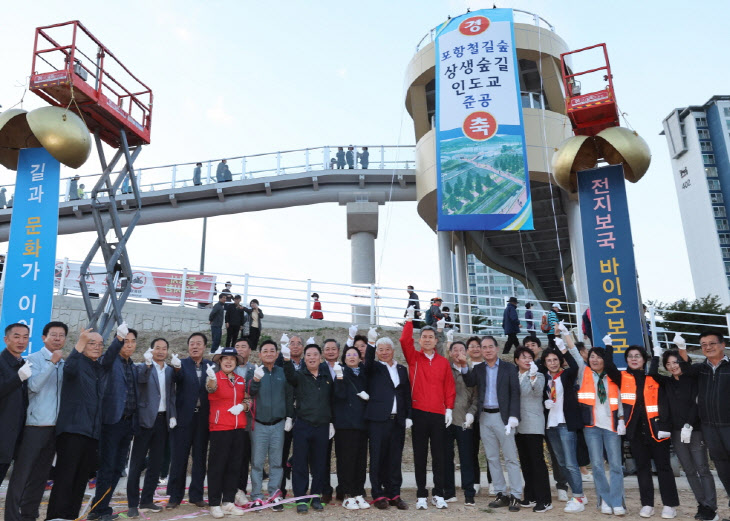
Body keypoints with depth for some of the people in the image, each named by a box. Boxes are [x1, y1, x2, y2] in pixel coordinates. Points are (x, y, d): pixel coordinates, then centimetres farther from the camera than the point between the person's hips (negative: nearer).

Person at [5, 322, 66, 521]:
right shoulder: (34, 359, -3)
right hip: (36, 424, -5)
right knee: (22, 473, -2)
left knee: (40, 474, 11)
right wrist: (52, 362, -21)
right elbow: (34, 385, -18)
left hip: (55, 425, 5)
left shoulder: (64, 363, 12)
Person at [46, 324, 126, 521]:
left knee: (81, 479, 11)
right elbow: (69, 369, -25)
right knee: (65, 479, -5)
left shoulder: (102, 366, 14)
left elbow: (109, 357, -8)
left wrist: (120, 337, -27)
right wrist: (79, 345, -41)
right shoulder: (78, 362, -1)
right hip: (73, 429, -6)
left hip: (93, 432, 6)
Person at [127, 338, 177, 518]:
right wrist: (148, 364, -42)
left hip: (163, 420, 5)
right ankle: (133, 504, 6)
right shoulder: (142, 367, -2)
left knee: (156, 463, 10)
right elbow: (141, 379, -24)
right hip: (146, 418, -5)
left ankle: (147, 501, 20)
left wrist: (173, 415, 4)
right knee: (137, 463, 0)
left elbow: (172, 394, 14)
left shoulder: (170, 370, 12)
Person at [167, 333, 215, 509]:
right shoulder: (182, 364, -1)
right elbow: (177, 378, -23)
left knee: (200, 458, 10)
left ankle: (196, 495, 22)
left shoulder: (211, 366, 6)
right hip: (184, 417, -2)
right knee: (178, 457, 5)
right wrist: (176, 369, -45)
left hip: (203, 418, 2)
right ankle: (175, 496, 17)